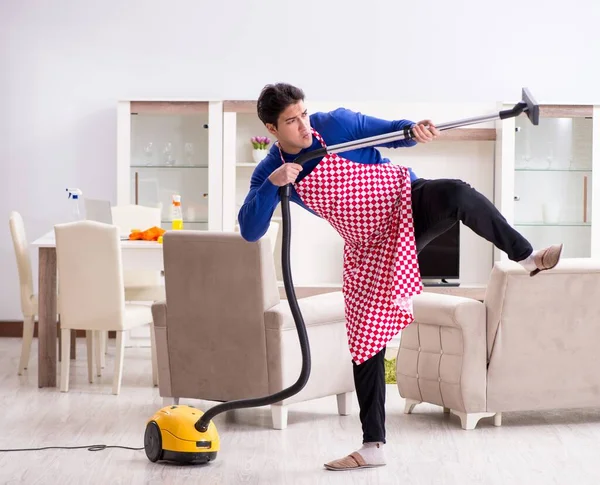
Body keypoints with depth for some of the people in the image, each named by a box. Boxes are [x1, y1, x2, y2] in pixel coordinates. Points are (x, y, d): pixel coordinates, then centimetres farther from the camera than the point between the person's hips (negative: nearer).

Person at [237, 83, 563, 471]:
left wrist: (415, 130, -22)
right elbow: (250, 232, -13)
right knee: (366, 342, 1)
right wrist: (271, 185, -27)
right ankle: (374, 446, 10)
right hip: (369, 249, 3)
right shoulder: (269, 172, -5)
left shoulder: (336, 124, -10)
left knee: (456, 193, -38)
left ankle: (525, 255, -19)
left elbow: (390, 131, 0)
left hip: (409, 203, -2)